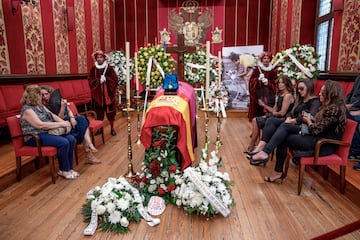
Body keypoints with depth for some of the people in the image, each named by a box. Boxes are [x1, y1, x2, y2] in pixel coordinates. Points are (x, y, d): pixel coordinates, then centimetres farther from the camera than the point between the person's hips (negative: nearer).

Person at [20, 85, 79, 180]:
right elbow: (40, 125, -22)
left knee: (71, 139, -13)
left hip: (48, 132, 8)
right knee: (64, 142, -28)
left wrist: (65, 123, -8)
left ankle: (68, 168, -5)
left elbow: (53, 116, 12)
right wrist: (61, 124, -21)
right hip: (36, 137, -8)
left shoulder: (41, 106, 15)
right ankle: (64, 170, -10)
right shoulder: (27, 110, -12)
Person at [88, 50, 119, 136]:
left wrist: (106, 79, -18)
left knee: (110, 111, 3)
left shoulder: (109, 68, -2)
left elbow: (115, 79, -5)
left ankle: (112, 128, 15)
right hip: (97, 93, 1)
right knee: (98, 111, 6)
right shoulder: (93, 68, 3)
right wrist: (99, 80, -15)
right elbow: (90, 80, 0)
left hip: (108, 93, -1)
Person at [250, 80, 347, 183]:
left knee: (283, 139, -10)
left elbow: (316, 130, -20)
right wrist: (310, 119, 0)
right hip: (318, 137, 9)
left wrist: (309, 121, -2)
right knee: (285, 126, -5)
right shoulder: (329, 106, 11)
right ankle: (265, 152, -13)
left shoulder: (334, 109, -19)